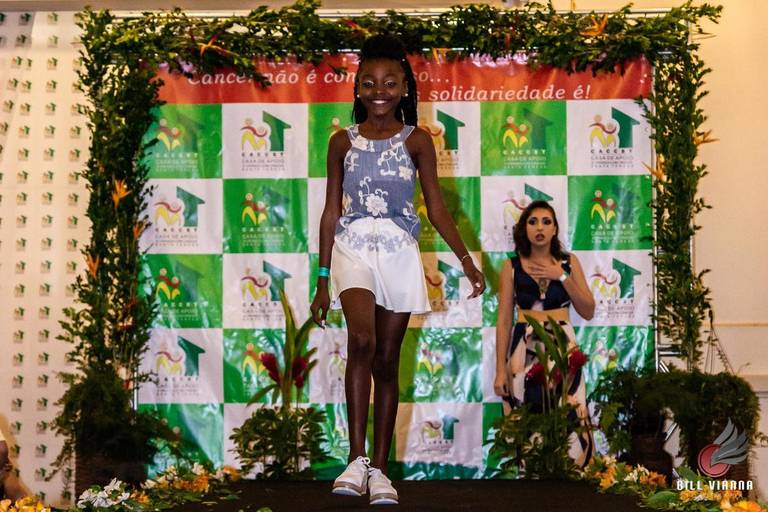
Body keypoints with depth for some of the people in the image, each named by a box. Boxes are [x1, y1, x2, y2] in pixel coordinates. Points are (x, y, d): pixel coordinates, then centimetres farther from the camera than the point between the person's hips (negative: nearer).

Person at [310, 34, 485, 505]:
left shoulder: (417, 141, 4)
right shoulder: (343, 142, 6)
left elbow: (437, 209, 5)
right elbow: (332, 211, 9)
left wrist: (466, 258, -7)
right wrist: (322, 280, 8)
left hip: (399, 253, 1)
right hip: (354, 249, 0)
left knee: (387, 360, 5)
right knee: (361, 341, -25)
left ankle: (379, 467, 14)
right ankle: (357, 458, -19)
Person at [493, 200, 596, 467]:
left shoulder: (569, 262, 5)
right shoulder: (512, 266, 2)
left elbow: (588, 312, 1)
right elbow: (503, 320, 1)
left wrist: (562, 277, -10)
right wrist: (500, 370, -4)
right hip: (524, 349, -1)